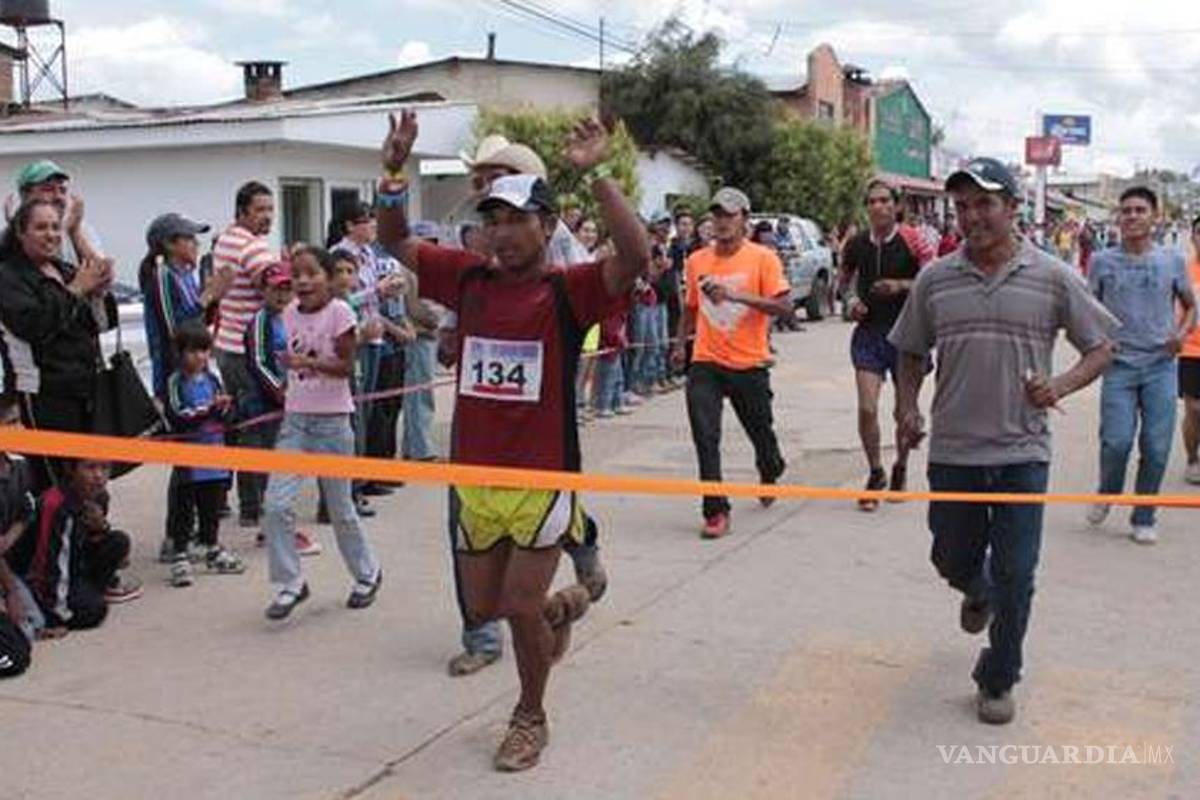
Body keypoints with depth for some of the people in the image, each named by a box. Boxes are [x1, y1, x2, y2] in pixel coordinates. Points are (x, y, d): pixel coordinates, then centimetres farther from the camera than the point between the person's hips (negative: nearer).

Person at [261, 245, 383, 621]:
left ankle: (367, 573, 31)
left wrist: (307, 362, -28)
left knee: (340, 508, 8)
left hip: (332, 420, -4)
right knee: (276, 505, -8)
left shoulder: (338, 311, -11)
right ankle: (290, 584, 6)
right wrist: (289, 396, 8)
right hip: (295, 419, 4)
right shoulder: (290, 313, 4)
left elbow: (346, 366, -16)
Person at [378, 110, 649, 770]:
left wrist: (594, 175, -30)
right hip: (473, 476, 6)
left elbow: (635, 256, -27)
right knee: (482, 609, 15)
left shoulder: (568, 291, -10)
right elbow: (394, 243, 11)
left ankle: (530, 717, 28)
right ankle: (563, 605, 47)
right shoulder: (469, 279, 4)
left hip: (543, 479, -5)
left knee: (521, 607, 1)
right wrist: (394, 171, -3)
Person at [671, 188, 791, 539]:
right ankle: (716, 512, -1)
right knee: (705, 437, -9)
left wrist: (736, 295, -24)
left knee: (760, 430, 15)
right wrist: (680, 343, 11)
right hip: (705, 364, 2)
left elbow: (783, 306, -14)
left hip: (749, 364, -2)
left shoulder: (763, 258, -6)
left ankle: (769, 474, 49)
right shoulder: (697, 260, 6)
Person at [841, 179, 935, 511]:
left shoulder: (912, 240, -6)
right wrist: (852, 300, 1)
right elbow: (845, 280, 20)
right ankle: (876, 473, 12)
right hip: (868, 333, 2)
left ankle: (901, 468, 33)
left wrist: (901, 285, -20)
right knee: (867, 408, -8)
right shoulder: (857, 244, 4)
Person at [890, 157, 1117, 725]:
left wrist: (1061, 386, -15)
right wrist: (906, 408, -4)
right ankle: (977, 592, 54)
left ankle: (998, 682, 20)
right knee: (952, 559, 17)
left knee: (1014, 577, 0)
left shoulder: (1054, 278, -3)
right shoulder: (934, 280, 2)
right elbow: (912, 353, 13)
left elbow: (1101, 348, 4)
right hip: (952, 450, 2)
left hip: (1022, 451, -2)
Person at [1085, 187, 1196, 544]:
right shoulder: (1103, 262, 2)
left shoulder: (1172, 260, 5)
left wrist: (1182, 333, -6)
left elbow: (1190, 306, 14)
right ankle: (1107, 495, 19)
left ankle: (1144, 518, 18)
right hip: (1119, 364, -1)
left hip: (1161, 366, 1)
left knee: (1156, 448, 1)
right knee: (1116, 441, -11)